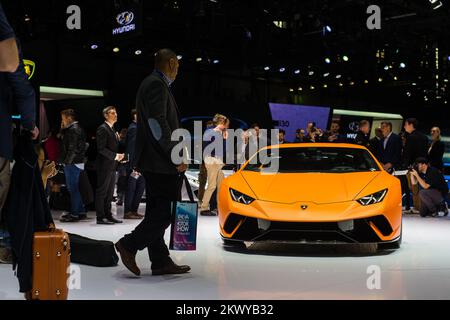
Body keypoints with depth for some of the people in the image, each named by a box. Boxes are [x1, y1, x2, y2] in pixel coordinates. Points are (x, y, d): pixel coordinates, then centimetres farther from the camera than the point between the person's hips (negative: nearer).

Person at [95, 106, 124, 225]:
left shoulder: (112, 130, 19)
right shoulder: (102, 129, -10)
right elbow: (101, 148, -18)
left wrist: (119, 156, 7)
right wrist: (115, 156, -19)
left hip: (112, 166, 9)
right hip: (104, 165, -9)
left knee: (109, 192, 12)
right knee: (102, 191, -4)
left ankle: (108, 215, 18)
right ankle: (100, 217, -1)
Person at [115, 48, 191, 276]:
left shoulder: (151, 84, 22)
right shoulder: (157, 85, -10)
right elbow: (158, 124, -19)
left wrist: (173, 155, 20)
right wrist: (175, 157, -19)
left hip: (153, 163, 11)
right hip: (160, 163, -11)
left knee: (157, 211, 10)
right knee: (166, 211, -9)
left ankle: (160, 261, 14)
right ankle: (129, 245, -5)